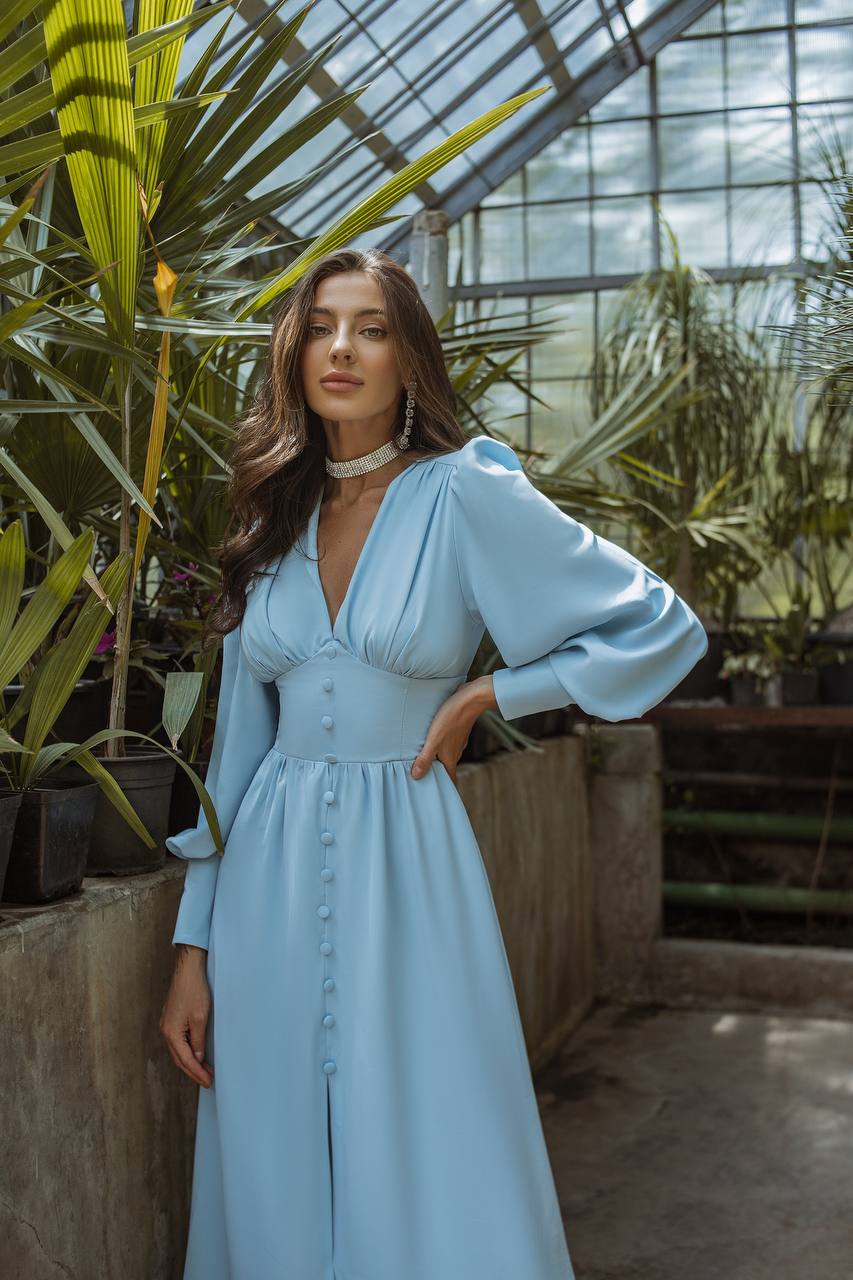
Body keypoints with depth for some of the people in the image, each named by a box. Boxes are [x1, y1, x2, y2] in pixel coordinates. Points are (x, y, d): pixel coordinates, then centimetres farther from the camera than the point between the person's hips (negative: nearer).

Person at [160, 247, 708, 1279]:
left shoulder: (465, 496, -6)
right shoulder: (274, 520, 9)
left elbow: (664, 629, -3)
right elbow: (238, 741, 10)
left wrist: (484, 698, -5)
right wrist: (194, 945, 7)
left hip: (404, 861, -4)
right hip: (269, 880, 4)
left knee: (428, 1189, 3)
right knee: (274, 1192, 12)